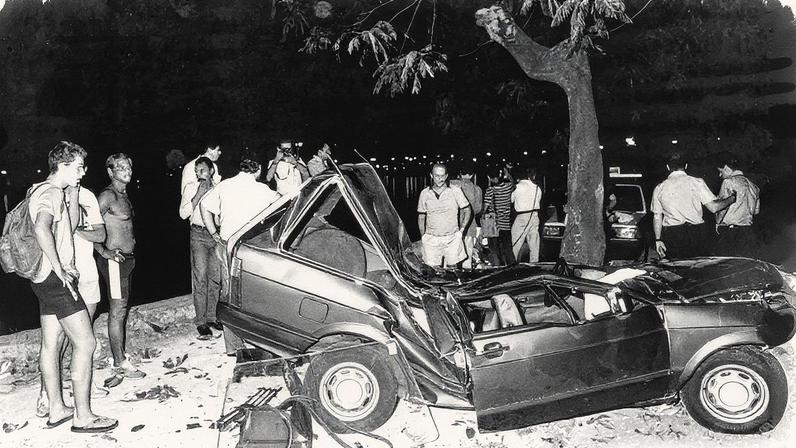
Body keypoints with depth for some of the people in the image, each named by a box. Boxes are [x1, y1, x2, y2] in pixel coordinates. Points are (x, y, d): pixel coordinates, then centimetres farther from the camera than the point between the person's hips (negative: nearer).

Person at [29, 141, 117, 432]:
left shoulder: (44, 191, 17)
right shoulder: (51, 192, -16)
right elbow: (41, 229, -34)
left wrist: (72, 194, 16)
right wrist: (60, 268, -28)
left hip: (47, 280, 11)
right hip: (56, 280, -11)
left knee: (52, 343, 14)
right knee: (85, 343, -7)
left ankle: (56, 409, 25)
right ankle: (83, 417, 0)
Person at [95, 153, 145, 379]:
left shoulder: (123, 195, 15)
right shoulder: (108, 195, -14)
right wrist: (103, 252, -23)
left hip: (126, 258, 10)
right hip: (114, 259, -10)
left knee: (122, 310, 14)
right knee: (117, 312, -4)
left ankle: (119, 357, 23)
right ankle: (121, 363, 2)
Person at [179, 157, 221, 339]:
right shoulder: (190, 188, 3)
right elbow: (183, 213, -8)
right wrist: (199, 194, -12)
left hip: (217, 235, 3)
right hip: (199, 235, -3)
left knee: (215, 277, 4)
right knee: (200, 278, -7)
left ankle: (211, 317, 15)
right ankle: (200, 321, -3)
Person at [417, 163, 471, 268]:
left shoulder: (455, 191, -1)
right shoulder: (425, 193, 3)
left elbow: (467, 210, 7)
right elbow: (421, 217, 11)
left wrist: (461, 230, 1)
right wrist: (423, 236, 7)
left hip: (452, 238, -1)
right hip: (431, 239, 1)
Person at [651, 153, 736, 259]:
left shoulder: (659, 188, 4)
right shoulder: (697, 182, 0)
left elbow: (657, 217, 6)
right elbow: (713, 207, -2)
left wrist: (658, 239, 9)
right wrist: (732, 198, 15)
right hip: (696, 232, 0)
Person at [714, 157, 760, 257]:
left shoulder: (728, 182, -6)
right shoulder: (752, 186, 14)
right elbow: (756, 210, 16)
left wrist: (718, 223, 1)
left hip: (728, 228, -6)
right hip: (748, 228, 6)